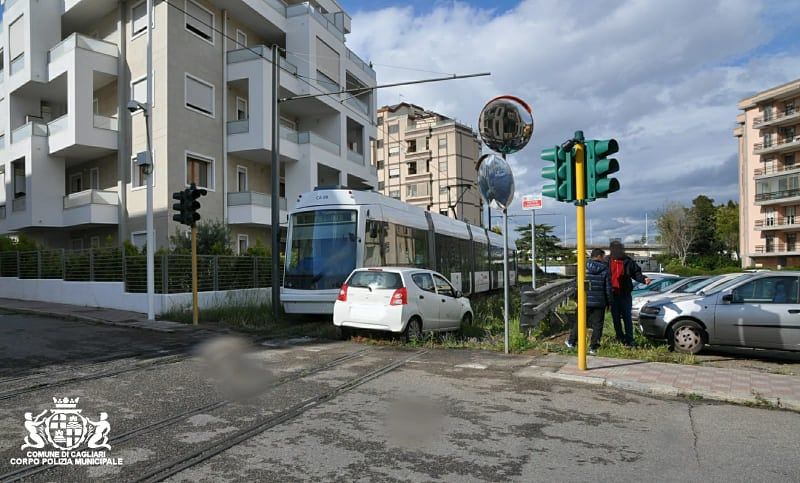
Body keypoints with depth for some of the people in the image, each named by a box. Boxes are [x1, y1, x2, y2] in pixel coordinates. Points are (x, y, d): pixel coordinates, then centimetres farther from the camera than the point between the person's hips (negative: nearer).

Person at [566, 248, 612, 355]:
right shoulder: (605, 269, -4)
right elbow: (608, 288, -2)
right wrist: (609, 302, 8)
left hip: (585, 301, 1)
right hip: (599, 302, -1)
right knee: (597, 324, 7)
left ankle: (571, 342, 22)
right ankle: (593, 347, 7)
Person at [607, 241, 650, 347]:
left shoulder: (628, 261, 2)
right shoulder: (607, 261, 1)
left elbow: (636, 273, 5)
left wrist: (644, 279, -13)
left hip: (625, 294, -1)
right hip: (612, 294, 1)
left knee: (627, 317, -2)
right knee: (616, 318, 10)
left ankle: (629, 340, 3)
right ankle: (620, 337, 23)